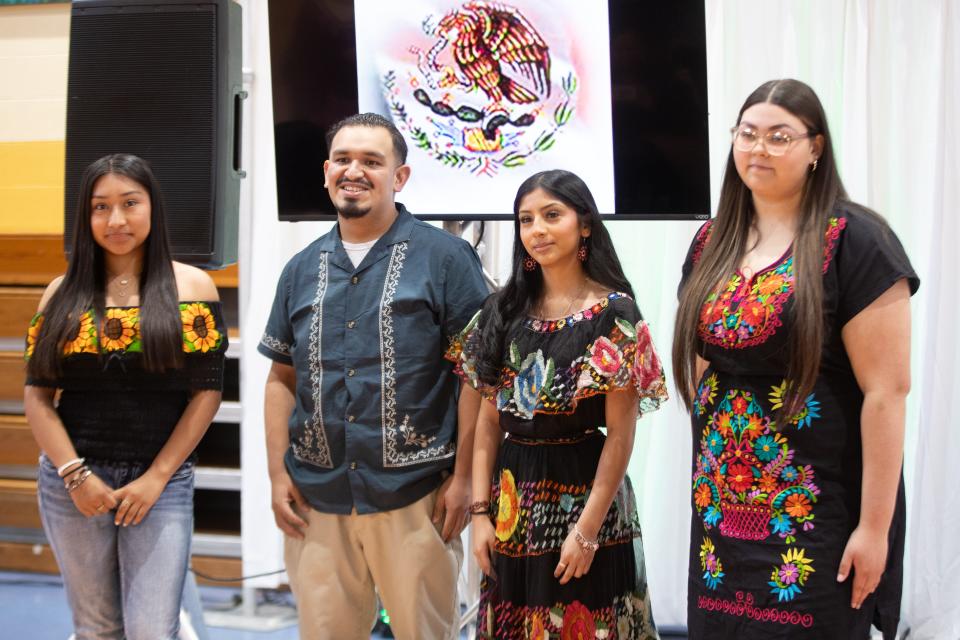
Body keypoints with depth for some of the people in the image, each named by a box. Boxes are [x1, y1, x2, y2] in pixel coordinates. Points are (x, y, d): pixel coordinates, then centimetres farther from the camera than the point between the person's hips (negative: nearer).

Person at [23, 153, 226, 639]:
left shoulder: (192, 287, 1)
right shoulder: (64, 292, 6)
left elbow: (207, 391, -1)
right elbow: (37, 396, 4)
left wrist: (157, 477, -7)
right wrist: (75, 474, -8)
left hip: (161, 481, -2)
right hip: (73, 483, 2)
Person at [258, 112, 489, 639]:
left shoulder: (444, 258, -4)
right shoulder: (302, 270, 11)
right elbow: (282, 377, 14)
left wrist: (463, 477, -10)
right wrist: (277, 474, 6)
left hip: (413, 495, -4)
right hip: (315, 497, 4)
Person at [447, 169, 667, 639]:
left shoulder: (613, 313, -7)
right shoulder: (503, 311, 7)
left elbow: (620, 433, -10)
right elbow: (489, 421, 7)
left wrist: (587, 529, -14)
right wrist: (481, 511, 0)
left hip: (583, 490, -4)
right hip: (513, 503, 5)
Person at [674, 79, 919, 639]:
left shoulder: (853, 241, -11)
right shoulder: (712, 242, 8)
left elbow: (887, 390, -14)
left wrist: (875, 526, -16)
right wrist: (709, 476, 12)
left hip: (818, 513, -5)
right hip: (722, 510, 6)